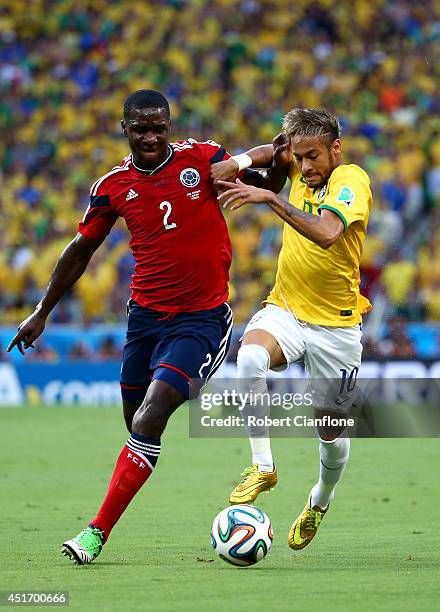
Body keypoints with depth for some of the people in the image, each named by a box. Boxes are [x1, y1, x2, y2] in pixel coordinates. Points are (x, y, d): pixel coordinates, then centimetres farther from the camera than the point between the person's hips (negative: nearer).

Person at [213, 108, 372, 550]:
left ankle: (320, 502, 39)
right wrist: (240, 162, 2)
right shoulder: (302, 173, 2)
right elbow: (275, 152, 24)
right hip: (285, 310, 4)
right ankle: (262, 466, -22)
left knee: (330, 430, 7)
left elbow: (326, 232, -34)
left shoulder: (351, 180, -16)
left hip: (336, 323, -4)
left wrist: (270, 197, -36)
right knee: (250, 357, -31)